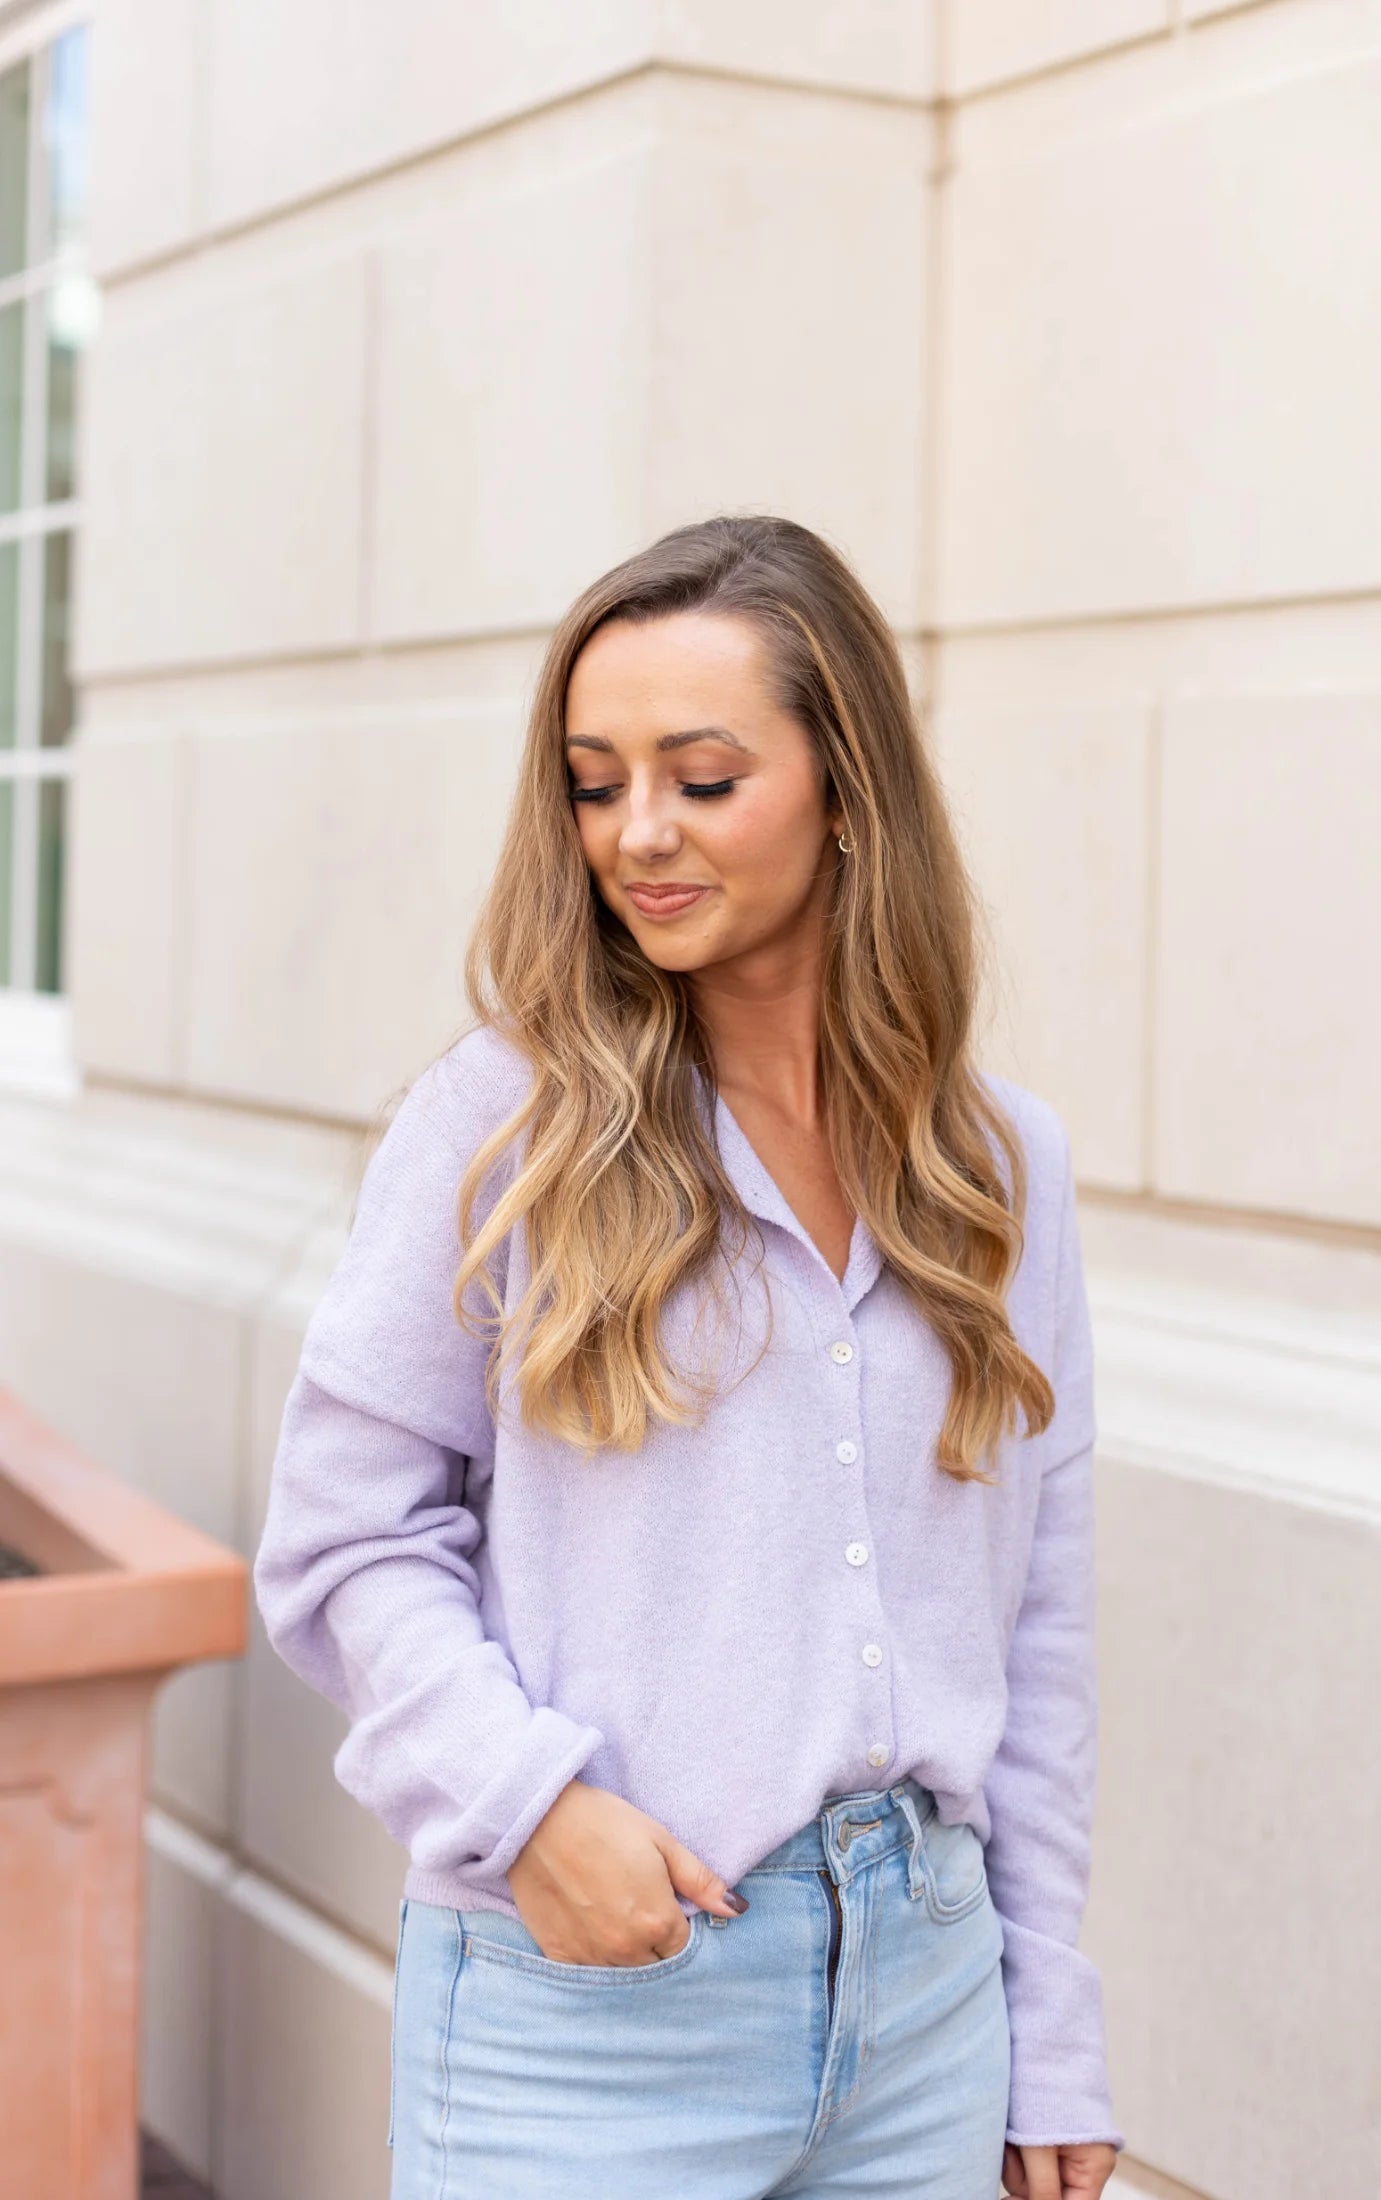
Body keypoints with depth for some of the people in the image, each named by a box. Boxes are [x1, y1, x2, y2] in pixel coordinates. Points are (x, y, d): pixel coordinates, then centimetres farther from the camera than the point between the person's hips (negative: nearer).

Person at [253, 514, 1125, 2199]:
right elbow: (340, 1541, -4)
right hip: (580, 1998, -3)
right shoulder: (498, 1124, -5)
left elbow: (1039, 1626, 7)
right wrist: (523, 1795, -18)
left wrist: (1050, 2049, 8)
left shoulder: (1001, 1166, 5)